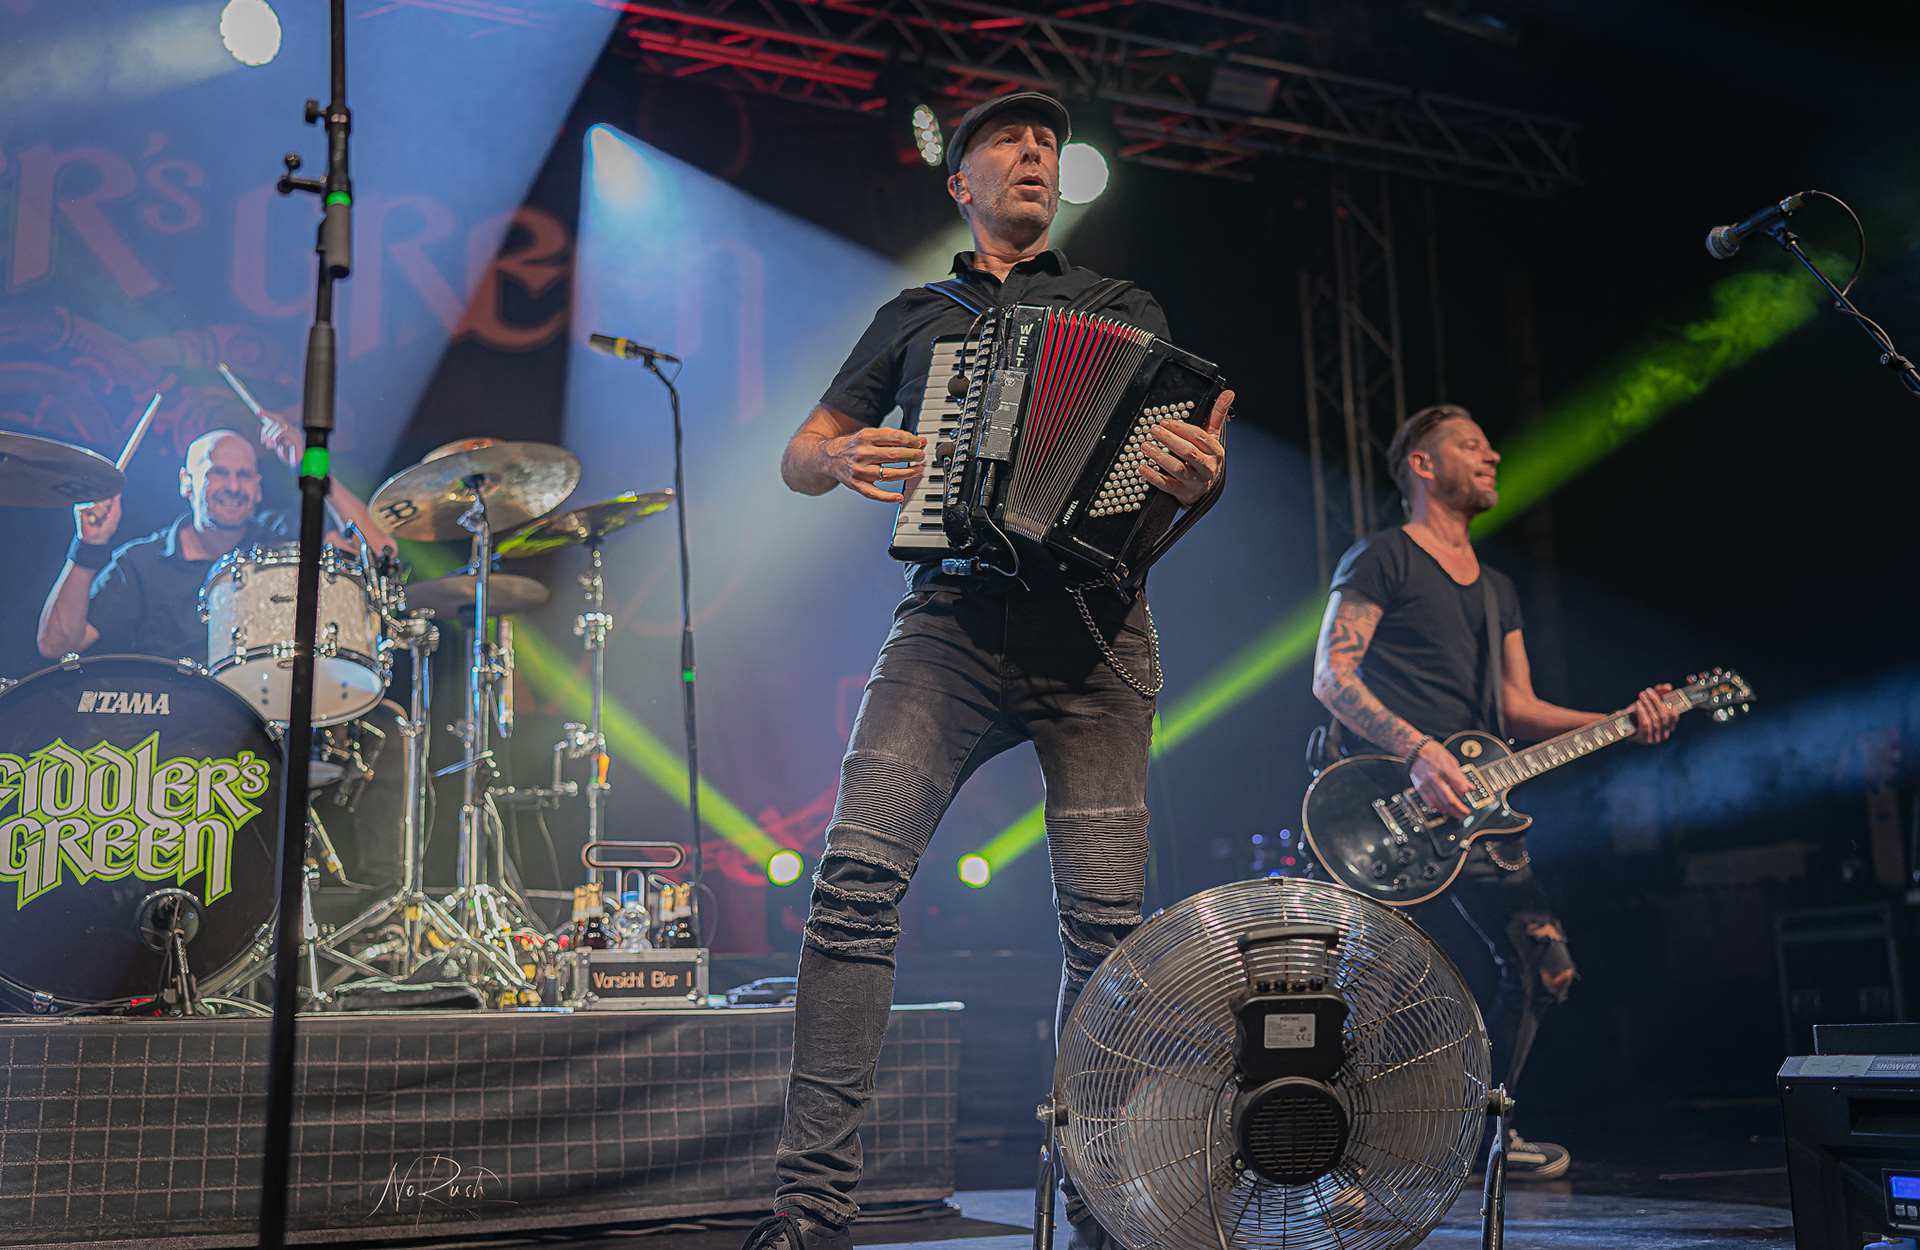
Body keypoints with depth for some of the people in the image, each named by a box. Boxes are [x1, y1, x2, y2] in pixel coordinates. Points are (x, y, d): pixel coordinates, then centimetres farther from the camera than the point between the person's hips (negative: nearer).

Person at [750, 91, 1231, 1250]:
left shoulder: (1126, 310, 22)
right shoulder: (913, 317, 23)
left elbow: (1184, 449, 14)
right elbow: (796, 456, 22)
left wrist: (1200, 473, -11)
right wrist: (839, 458, -3)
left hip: (1093, 626, 0)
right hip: (952, 619, 0)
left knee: (1107, 920, -5)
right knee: (858, 870, -19)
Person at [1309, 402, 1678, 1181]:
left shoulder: (1497, 589, 24)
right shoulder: (1382, 559, 0)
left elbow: (1519, 708, 19)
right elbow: (1331, 675, -11)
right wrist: (1418, 750, -23)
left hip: (1476, 803, 8)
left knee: (1545, 968, 5)